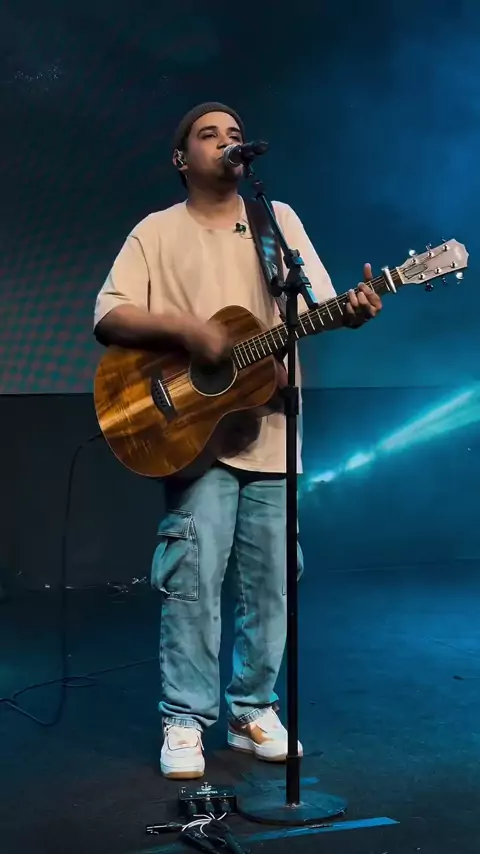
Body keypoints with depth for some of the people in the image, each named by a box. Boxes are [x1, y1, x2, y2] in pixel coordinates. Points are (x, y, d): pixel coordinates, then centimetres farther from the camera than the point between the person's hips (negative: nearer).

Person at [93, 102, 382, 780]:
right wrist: (183, 327, -19)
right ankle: (185, 718, 7)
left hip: (273, 430, 3)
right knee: (193, 581, -6)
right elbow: (107, 317, -4)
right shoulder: (158, 232, 4)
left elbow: (317, 305, 6)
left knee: (270, 583, 7)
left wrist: (351, 312, -17)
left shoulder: (280, 219, 12)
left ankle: (253, 709, 21)